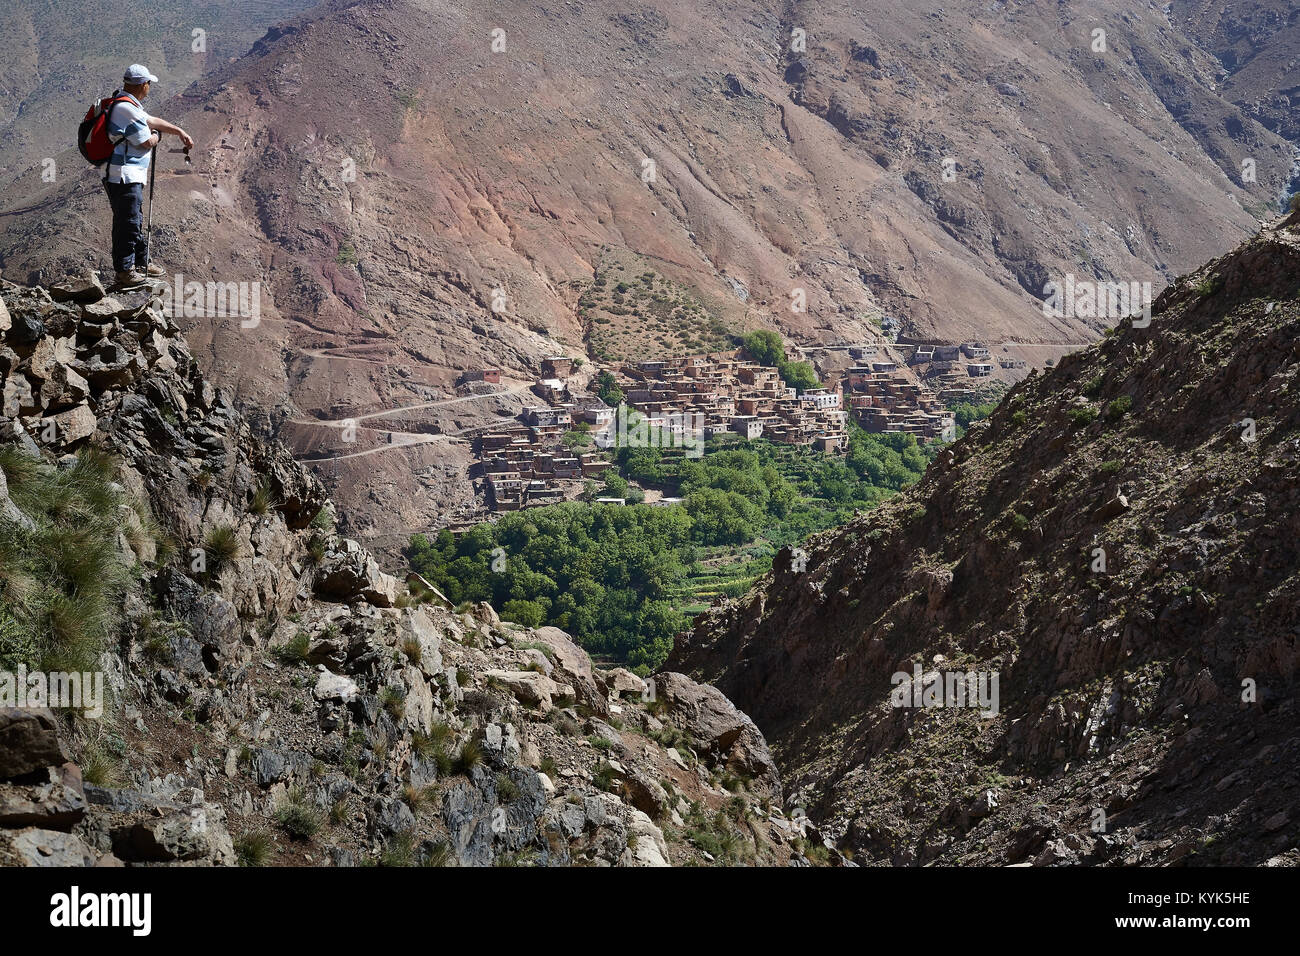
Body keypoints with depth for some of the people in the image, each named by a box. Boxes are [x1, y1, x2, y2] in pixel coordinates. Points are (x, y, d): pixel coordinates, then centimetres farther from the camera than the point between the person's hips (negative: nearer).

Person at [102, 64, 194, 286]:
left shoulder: (125, 103, 13)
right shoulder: (127, 109, -21)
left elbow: (151, 120, 26)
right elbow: (146, 142, -16)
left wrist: (179, 131, 30)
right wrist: (156, 136, 7)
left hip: (130, 176, 11)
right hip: (124, 177, -11)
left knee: (135, 220, 20)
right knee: (128, 222, -4)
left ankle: (141, 262, 31)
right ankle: (124, 270, 2)